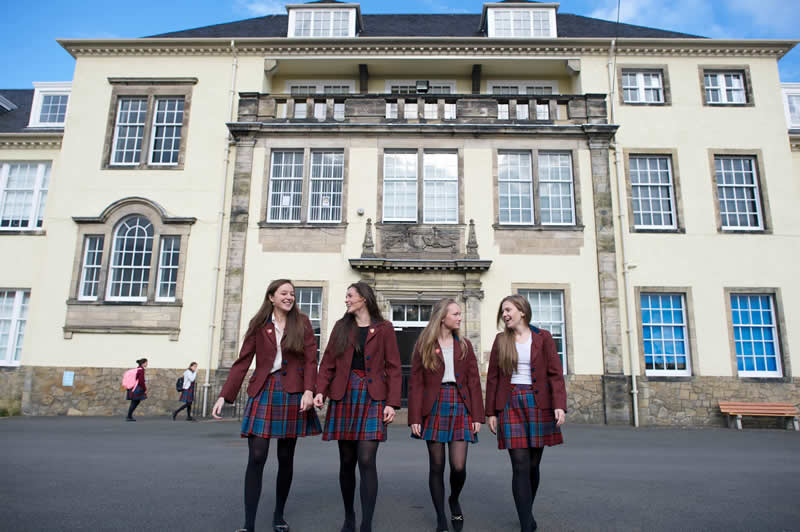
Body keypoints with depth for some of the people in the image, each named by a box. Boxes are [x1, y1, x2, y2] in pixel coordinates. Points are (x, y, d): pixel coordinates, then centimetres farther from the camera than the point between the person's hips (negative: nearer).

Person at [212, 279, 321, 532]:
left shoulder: (302, 323, 5)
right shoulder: (259, 325, 6)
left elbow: (310, 359, -1)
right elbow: (242, 362, 3)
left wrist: (309, 390, -14)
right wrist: (224, 396, -4)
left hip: (292, 393, 0)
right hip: (263, 392, 0)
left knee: (286, 458, 8)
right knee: (256, 457, -6)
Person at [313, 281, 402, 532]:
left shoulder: (384, 328, 3)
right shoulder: (341, 327, 11)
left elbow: (393, 368, 0)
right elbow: (328, 363, 7)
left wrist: (392, 403, -9)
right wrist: (320, 391, -8)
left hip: (372, 397, -3)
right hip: (344, 396, 3)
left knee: (366, 460, -11)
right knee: (347, 460, 8)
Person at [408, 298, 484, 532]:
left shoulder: (464, 345, 10)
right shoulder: (424, 346, 2)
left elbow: (474, 382, 8)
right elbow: (416, 383, 0)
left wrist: (477, 416, 0)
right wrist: (415, 418, -7)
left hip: (460, 407, 2)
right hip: (434, 406, -1)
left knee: (458, 466, -5)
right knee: (436, 466, 5)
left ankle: (454, 500, 27)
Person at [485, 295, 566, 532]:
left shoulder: (543, 338, 4)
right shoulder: (501, 340, 7)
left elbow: (555, 374, -1)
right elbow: (493, 377, 7)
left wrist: (559, 405, -13)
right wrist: (491, 412, 4)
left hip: (538, 403, 0)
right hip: (510, 404, 0)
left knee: (533, 464, 9)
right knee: (520, 466, -7)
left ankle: (527, 511, 32)